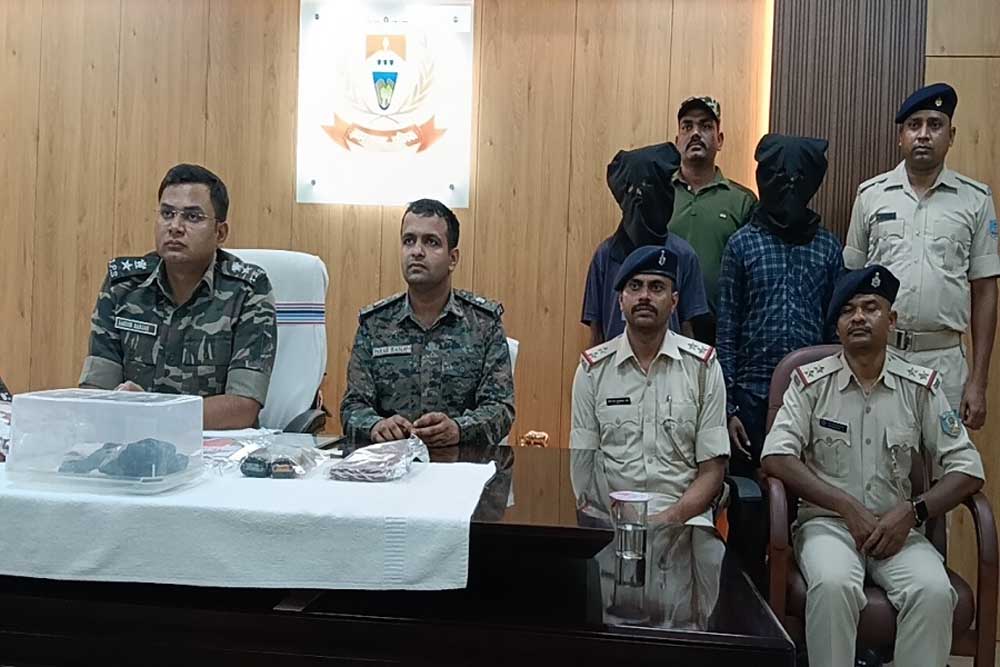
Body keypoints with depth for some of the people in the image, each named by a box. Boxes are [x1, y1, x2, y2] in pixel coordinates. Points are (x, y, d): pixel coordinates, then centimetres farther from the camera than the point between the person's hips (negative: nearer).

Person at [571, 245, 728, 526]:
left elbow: (712, 471, 3)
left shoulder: (703, 366, 3)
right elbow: (581, 466, 6)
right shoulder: (593, 369, 5)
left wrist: (669, 518, -13)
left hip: (684, 516, 0)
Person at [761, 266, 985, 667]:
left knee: (934, 591, -28)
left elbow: (967, 469, 4)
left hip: (896, 526, 2)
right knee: (833, 584, -32)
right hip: (827, 521, -2)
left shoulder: (921, 387, 5)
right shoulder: (811, 382, 0)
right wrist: (849, 508, -14)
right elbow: (776, 458, -9)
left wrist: (913, 511, -12)